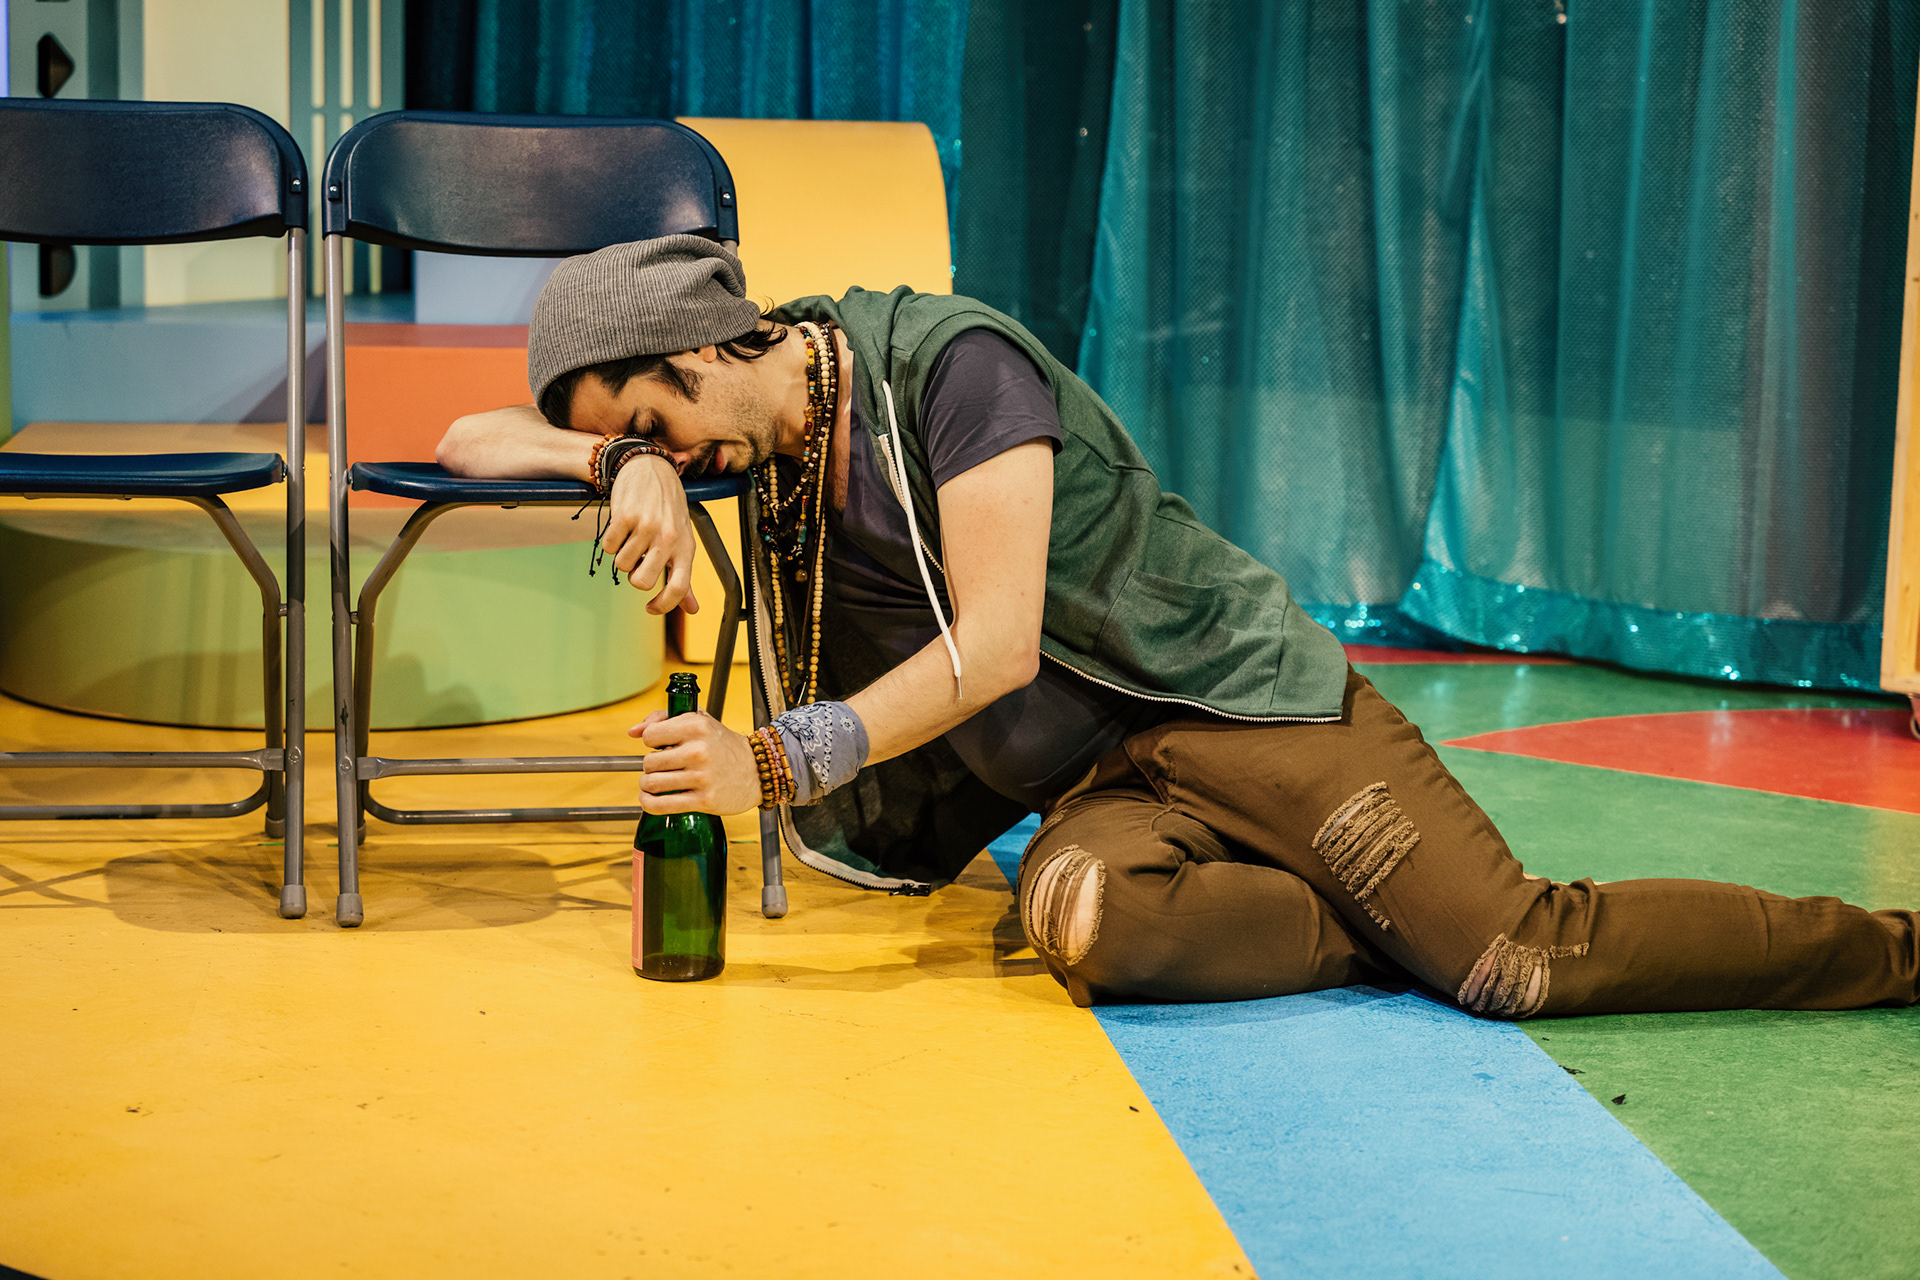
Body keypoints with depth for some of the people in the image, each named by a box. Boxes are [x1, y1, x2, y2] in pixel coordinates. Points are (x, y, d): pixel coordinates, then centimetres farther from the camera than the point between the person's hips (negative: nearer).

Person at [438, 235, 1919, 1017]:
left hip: (1242, 695, -5)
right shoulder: (756, 424, 5)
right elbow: (474, 439, 3)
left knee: (1528, 948, -16)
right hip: (1098, 783, 5)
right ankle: (1390, 933, -11)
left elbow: (994, 643, -21)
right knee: (1085, 919, -33)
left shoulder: (951, 359, -15)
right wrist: (629, 464, -19)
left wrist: (778, 763, -26)